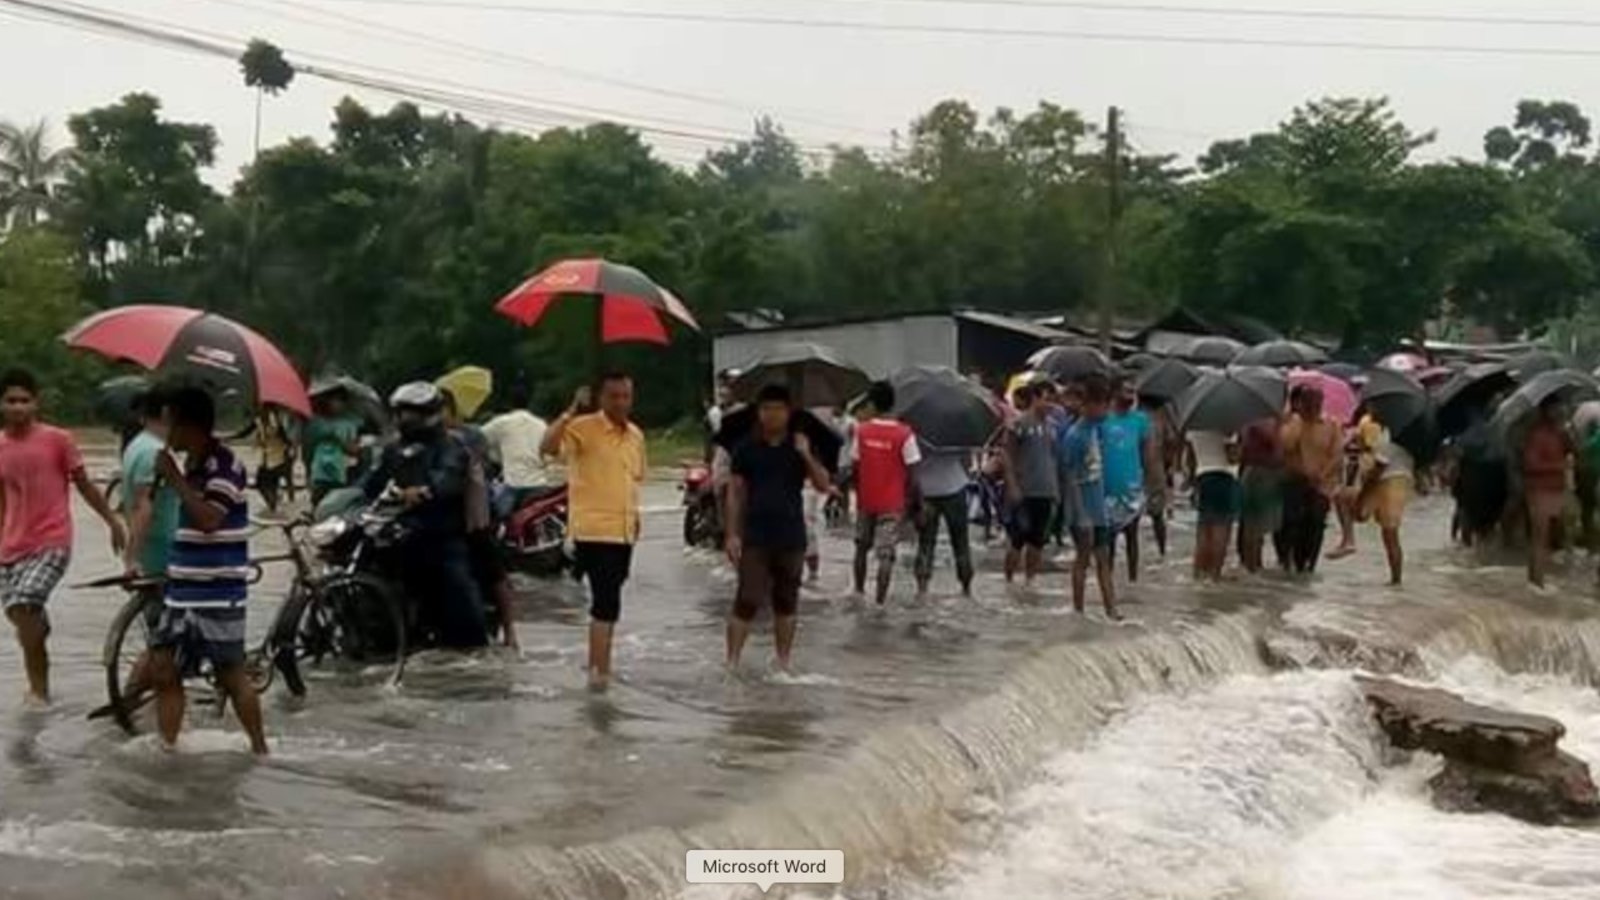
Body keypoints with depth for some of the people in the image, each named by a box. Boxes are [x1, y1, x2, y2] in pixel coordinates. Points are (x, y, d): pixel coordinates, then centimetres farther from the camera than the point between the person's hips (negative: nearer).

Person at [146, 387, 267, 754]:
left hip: (218, 595, -9)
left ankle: (260, 748, 11)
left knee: (232, 673, 0)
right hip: (182, 591, 9)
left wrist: (175, 478, -20)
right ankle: (167, 745, 12)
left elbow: (209, 519, -27)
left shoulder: (224, 465, -15)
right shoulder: (194, 465, 12)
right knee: (163, 671, 6)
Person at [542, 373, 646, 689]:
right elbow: (549, 447, -27)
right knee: (607, 600, -13)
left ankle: (598, 662, 28)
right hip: (594, 529, -7)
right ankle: (600, 668, -9)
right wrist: (571, 413, -34)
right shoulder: (584, 427, -11)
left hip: (624, 531, 7)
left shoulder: (636, 436, 12)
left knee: (608, 600, 16)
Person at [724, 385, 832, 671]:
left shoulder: (800, 445, 3)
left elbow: (823, 485, -5)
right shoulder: (747, 449, 0)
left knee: (786, 602, 10)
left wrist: (806, 456, -19)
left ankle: (783, 663, 19)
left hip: (791, 537, 2)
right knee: (747, 601, -7)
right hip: (755, 537, -2)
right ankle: (732, 662, -2)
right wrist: (732, 533, -5)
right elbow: (736, 492, 1)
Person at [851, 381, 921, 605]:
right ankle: (880, 602, -5)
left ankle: (859, 591, 29)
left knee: (862, 547, 22)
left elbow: (855, 466, 0)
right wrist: (909, 499, 1)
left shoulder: (862, 430, -6)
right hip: (892, 503, -3)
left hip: (866, 500, 3)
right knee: (886, 553, 0)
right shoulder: (904, 434, -12)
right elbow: (911, 472, -11)